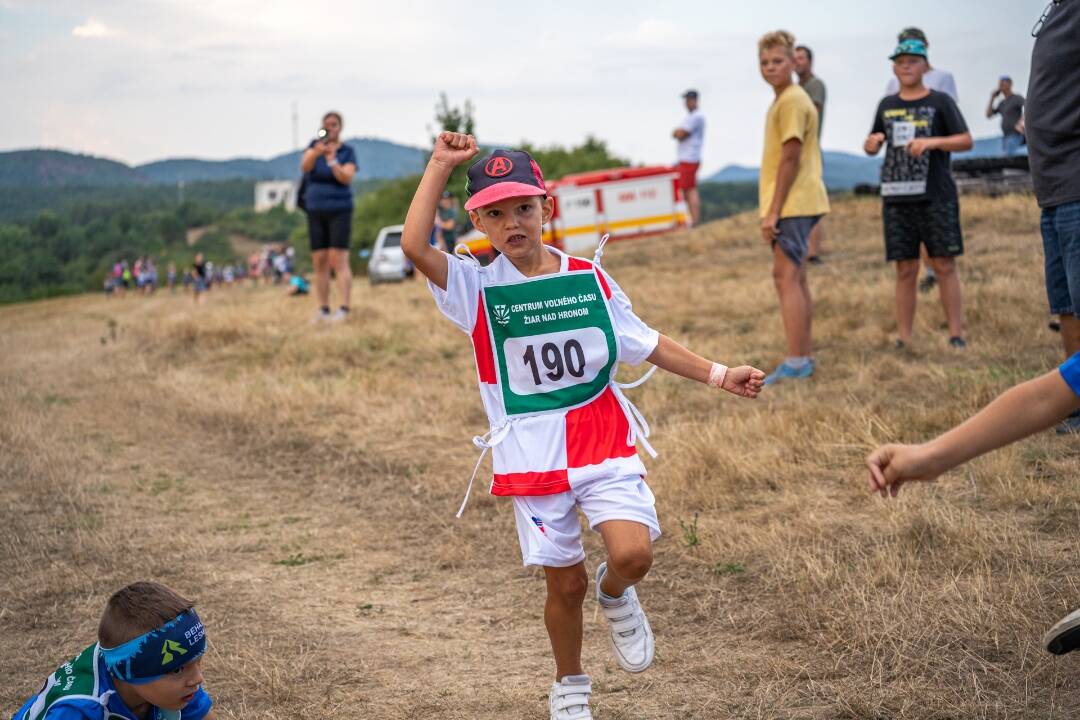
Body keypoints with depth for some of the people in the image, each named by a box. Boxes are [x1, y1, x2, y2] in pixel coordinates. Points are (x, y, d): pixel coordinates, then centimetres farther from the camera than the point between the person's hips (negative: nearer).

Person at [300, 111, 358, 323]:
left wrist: (332, 160, -28)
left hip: (339, 210, -3)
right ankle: (323, 309, 6)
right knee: (319, 262, 2)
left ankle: (343, 309, -18)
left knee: (339, 260, -13)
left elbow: (347, 178, -14)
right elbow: (304, 166, -13)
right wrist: (316, 152, -32)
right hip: (316, 211, 3)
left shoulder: (347, 152, 0)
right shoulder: (315, 145, 5)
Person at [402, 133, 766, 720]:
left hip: (604, 442, 1)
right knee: (564, 584, 7)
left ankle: (614, 595, 19)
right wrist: (441, 166, -19)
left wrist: (717, 375, 11)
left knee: (632, 553, -19)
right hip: (532, 458, -1)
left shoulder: (589, 276, 3)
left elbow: (644, 343, 12)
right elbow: (414, 247, -22)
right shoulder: (476, 289, -5)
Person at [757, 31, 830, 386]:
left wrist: (772, 210, -19)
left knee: (786, 277, -12)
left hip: (792, 203, -10)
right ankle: (804, 358, 18)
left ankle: (796, 362, -13)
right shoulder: (785, 100, 18)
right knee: (795, 278, 12)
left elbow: (790, 159, -18)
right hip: (795, 203, 10)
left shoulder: (792, 101, -13)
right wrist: (773, 208, 20)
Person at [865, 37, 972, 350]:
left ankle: (956, 334, 0)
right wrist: (872, 143, -1)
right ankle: (903, 338, 7)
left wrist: (932, 142, -17)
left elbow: (966, 141, -1)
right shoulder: (886, 105, 14)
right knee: (905, 269, 4)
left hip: (936, 197, -3)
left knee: (944, 265, -3)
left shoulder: (940, 102, 2)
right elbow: (873, 146, 23)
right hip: (896, 198, 3)